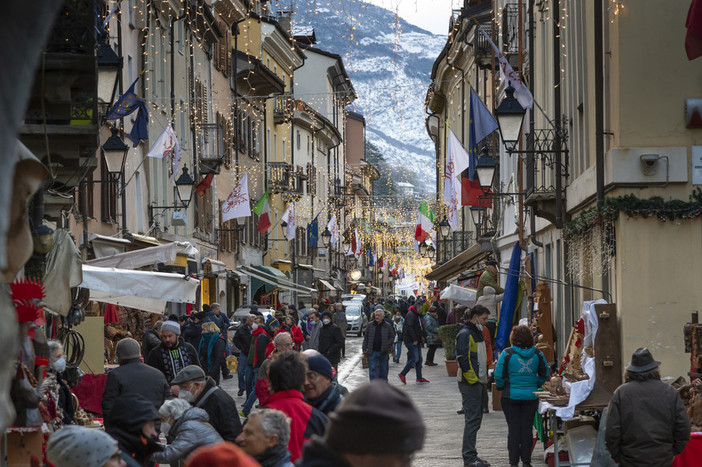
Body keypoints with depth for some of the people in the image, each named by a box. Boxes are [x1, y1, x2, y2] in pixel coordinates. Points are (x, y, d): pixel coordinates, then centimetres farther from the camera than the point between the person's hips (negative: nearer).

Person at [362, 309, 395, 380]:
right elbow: (366, 338, 8)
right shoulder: (370, 325, 4)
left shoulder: (388, 326, 2)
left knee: (383, 370, 9)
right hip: (372, 352, 0)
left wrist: (387, 345, -7)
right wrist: (364, 349, 2)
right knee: (372, 369, -5)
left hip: (383, 352, 0)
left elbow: (392, 337, 7)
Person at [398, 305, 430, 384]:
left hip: (416, 341, 10)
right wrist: (414, 339, -24)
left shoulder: (415, 315, 20)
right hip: (411, 342, -10)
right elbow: (409, 328, -23)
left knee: (419, 359, 8)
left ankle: (419, 378, 11)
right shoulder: (411, 315, -13)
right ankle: (402, 374, -7)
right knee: (414, 358, -13)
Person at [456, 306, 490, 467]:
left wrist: (484, 377, 18)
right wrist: (472, 379, -20)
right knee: (472, 419, -10)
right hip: (470, 382, -10)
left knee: (476, 418, 13)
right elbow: (462, 358, -22)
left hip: (478, 382, 10)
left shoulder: (476, 333, 18)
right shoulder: (465, 334, -14)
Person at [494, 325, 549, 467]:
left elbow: (499, 375, -8)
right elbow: (545, 374, 6)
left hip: (511, 396, -2)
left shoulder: (507, 353, -9)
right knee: (527, 428, 7)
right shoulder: (537, 354, 0)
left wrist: (501, 387, 10)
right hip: (531, 396, 2)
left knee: (513, 428, 3)